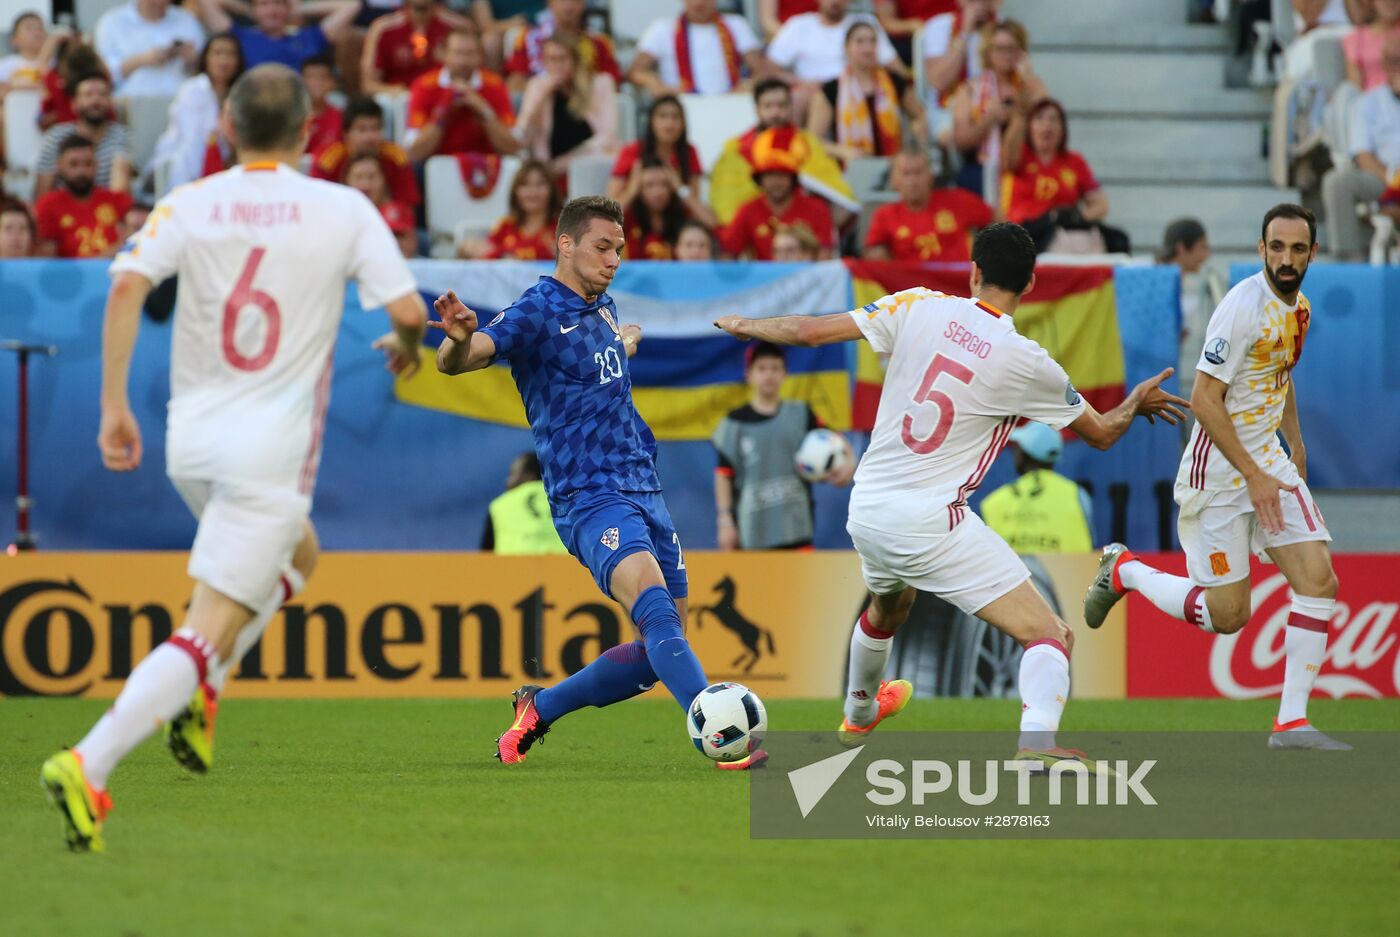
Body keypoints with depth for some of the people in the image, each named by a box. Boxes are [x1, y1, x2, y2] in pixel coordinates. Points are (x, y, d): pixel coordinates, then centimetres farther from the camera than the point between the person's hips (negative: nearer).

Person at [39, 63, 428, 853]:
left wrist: (114, 404, -9)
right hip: (272, 450, -5)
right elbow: (407, 309, -6)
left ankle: (196, 693, 15)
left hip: (192, 440, 5)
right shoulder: (344, 211, -3)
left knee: (297, 556, 32)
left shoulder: (189, 206, 2)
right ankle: (89, 765, -26)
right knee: (209, 631, -8)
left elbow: (128, 285, -13)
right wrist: (407, 348, 18)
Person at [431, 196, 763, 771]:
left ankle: (539, 708, 23)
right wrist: (460, 338, -44)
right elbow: (454, 361, -27)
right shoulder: (538, 312, -9)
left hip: (644, 490, 8)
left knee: (658, 651, 5)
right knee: (654, 604, -30)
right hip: (590, 498, -8)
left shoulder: (603, 308, 15)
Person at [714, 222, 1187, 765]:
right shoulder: (1029, 364, -8)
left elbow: (811, 332, 0)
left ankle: (858, 714, 64)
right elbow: (1101, 433, 7)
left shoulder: (921, 308, -2)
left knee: (887, 606, 39)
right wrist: (1135, 404, 29)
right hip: (931, 523, -6)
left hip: (866, 512, 6)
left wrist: (745, 325, 18)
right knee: (1049, 637, -6)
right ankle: (1036, 744, -33)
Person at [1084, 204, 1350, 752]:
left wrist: (1295, 445, 23)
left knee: (1319, 581, -8)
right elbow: (1204, 399, -21)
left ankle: (1292, 723, -3)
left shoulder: (1298, 307, 7)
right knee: (1227, 615, -3)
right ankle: (1123, 571, 22)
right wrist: (1253, 476, -20)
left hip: (1268, 459, 8)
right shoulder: (1245, 306, -20)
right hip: (1220, 470, -8)